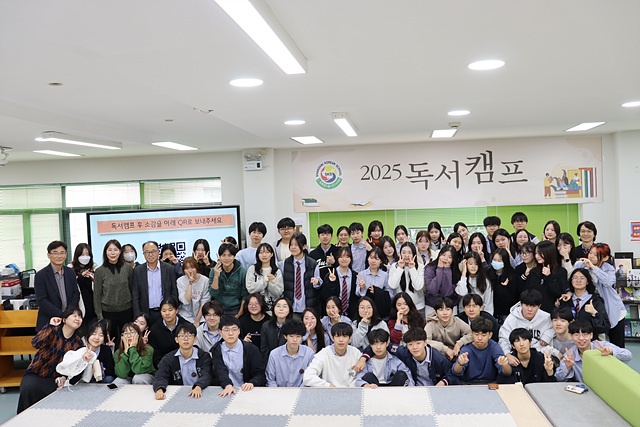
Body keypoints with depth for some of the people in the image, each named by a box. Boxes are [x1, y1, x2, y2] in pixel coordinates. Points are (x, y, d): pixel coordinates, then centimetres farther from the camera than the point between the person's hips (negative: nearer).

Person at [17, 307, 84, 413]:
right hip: (35, 375, -2)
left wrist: (64, 377, -16)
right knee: (29, 387, -34)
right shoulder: (53, 331, -6)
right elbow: (36, 344, -25)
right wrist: (50, 325, -23)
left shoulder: (77, 342, 4)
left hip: (54, 379, 2)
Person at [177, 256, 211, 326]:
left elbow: (204, 304, -2)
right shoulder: (180, 281, -2)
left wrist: (197, 321, -5)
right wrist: (190, 283, -17)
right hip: (186, 318, 1)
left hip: (201, 317, 0)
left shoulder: (205, 280, -5)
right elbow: (186, 301, -12)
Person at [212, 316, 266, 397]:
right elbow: (220, 371, -8)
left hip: (245, 391, -1)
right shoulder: (216, 350, 7)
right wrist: (228, 385, -28)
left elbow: (261, 375, -2)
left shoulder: (251, 349, 2)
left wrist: (252, 383, -23)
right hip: (225, 391, 1)